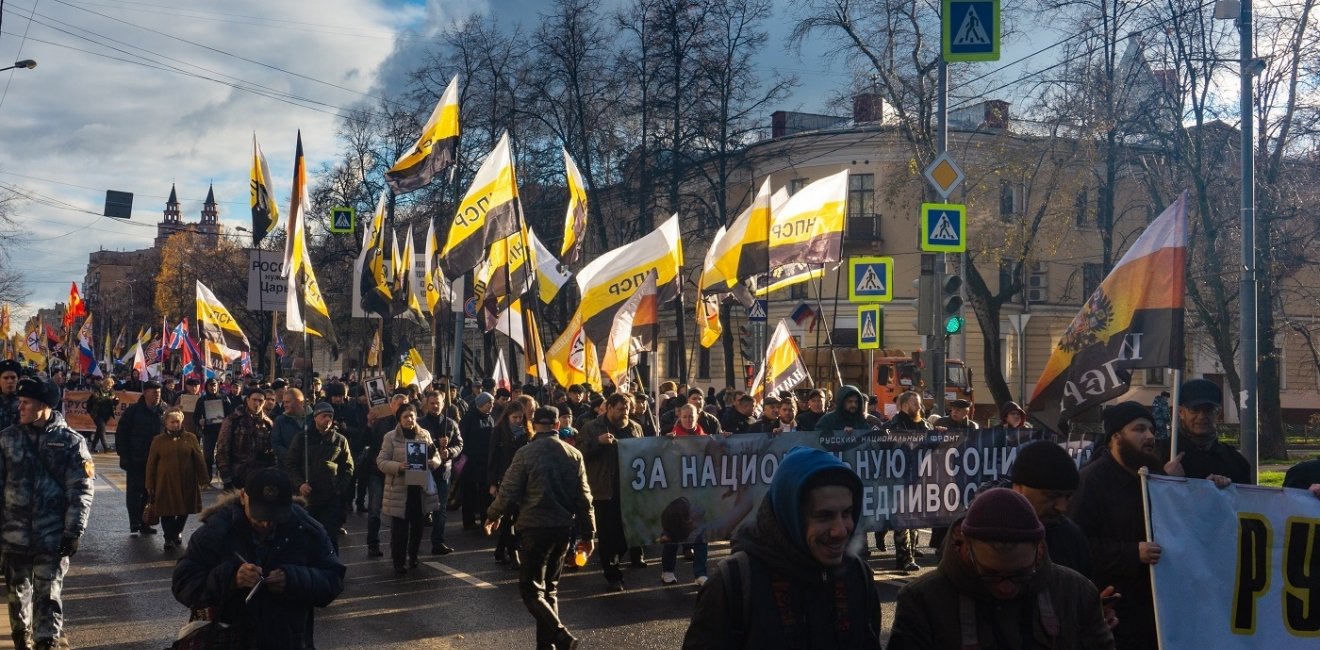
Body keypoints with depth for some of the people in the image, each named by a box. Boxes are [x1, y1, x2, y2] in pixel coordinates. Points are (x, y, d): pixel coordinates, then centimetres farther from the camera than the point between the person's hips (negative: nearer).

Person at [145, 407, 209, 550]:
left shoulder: (190, 438, 3)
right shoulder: (158, 440, 2)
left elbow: (199, 460, 3)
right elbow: (151, 464, 3)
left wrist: (203, 479, -1)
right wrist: (150, 485, 1)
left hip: (186, 483, 1)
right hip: (165, 483, -1)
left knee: (184, 510, 11)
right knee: (167, 512, 0)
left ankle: (177, 532, 34)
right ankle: (169, 538, 11)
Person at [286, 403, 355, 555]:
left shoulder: (340, 440, 6)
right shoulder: (302, 438, 5)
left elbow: (348, 467, 9)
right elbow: (290, 464, 5)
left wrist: (341, 488, -3)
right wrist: (299, 484, -9)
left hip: (332, 498, -1)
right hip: (307, 496, 1)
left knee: (330, 536, -2)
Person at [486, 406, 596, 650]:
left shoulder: (526, 453, -8)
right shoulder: (574, 454, 5)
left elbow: (508, 491, -6)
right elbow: (584, 497, 6)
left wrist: (493, 515, 12)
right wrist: (588, 533, 11)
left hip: (535, 526, -5)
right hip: (564, 526, 5)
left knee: (530, 588, 0)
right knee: (549, 586, 17)